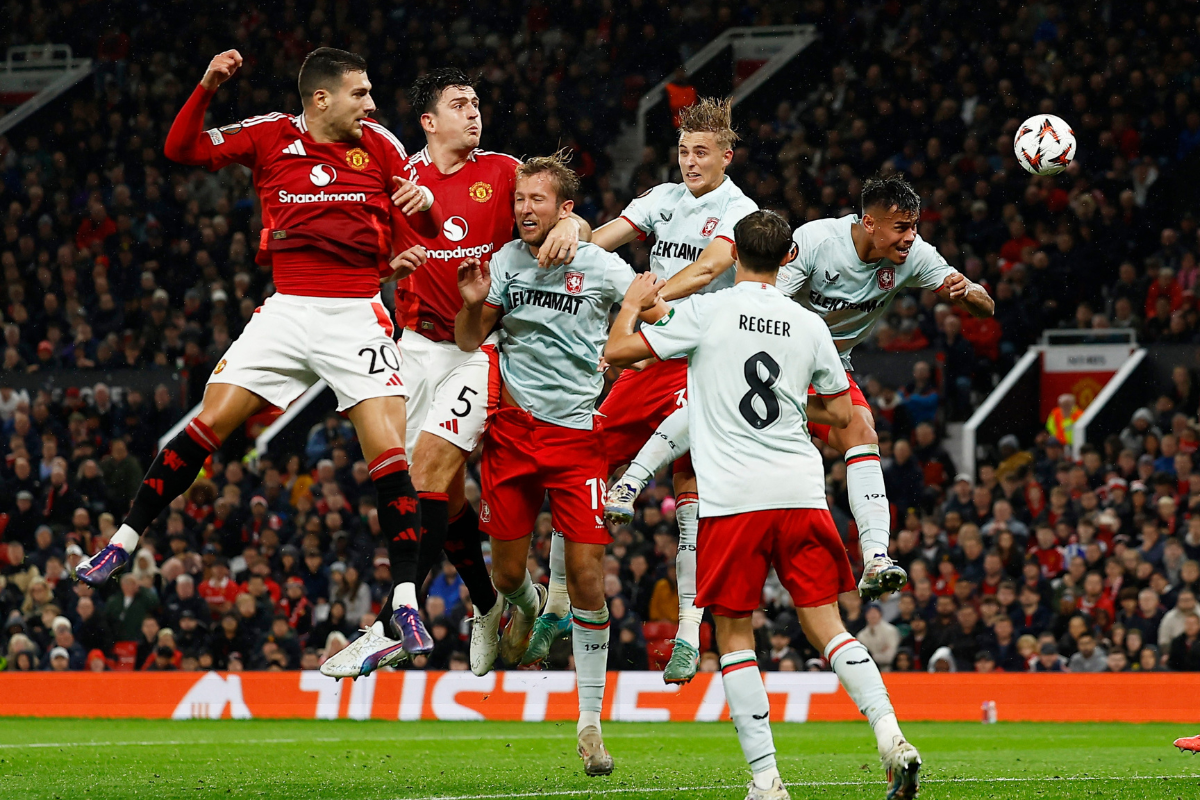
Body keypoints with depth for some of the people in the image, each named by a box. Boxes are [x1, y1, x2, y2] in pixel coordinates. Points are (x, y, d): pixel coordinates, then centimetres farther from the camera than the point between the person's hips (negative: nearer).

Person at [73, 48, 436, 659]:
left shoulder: (378, 144, 3)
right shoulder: (270, 136, 2)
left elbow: (427, 227, 8)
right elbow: (182, 150, 6)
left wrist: (424, 199, -15)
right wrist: (206, 88, -8)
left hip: (357, 316, -1)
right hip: (287, 311, 1)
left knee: (388, 453, -13)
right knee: (210, 422, -7)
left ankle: (406, 605, -9)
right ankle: (126, 539, 8)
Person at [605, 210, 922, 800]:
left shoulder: (706, 312, -3)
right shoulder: (809, 326, 8)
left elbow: (616, 352, -1)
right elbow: (841, 412, 18)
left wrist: (634, 303, 17)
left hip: (732, 500, -3)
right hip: (801, 491, 3)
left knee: (734, 636, 5)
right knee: (825, 625, 8)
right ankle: (891, 738, -9)